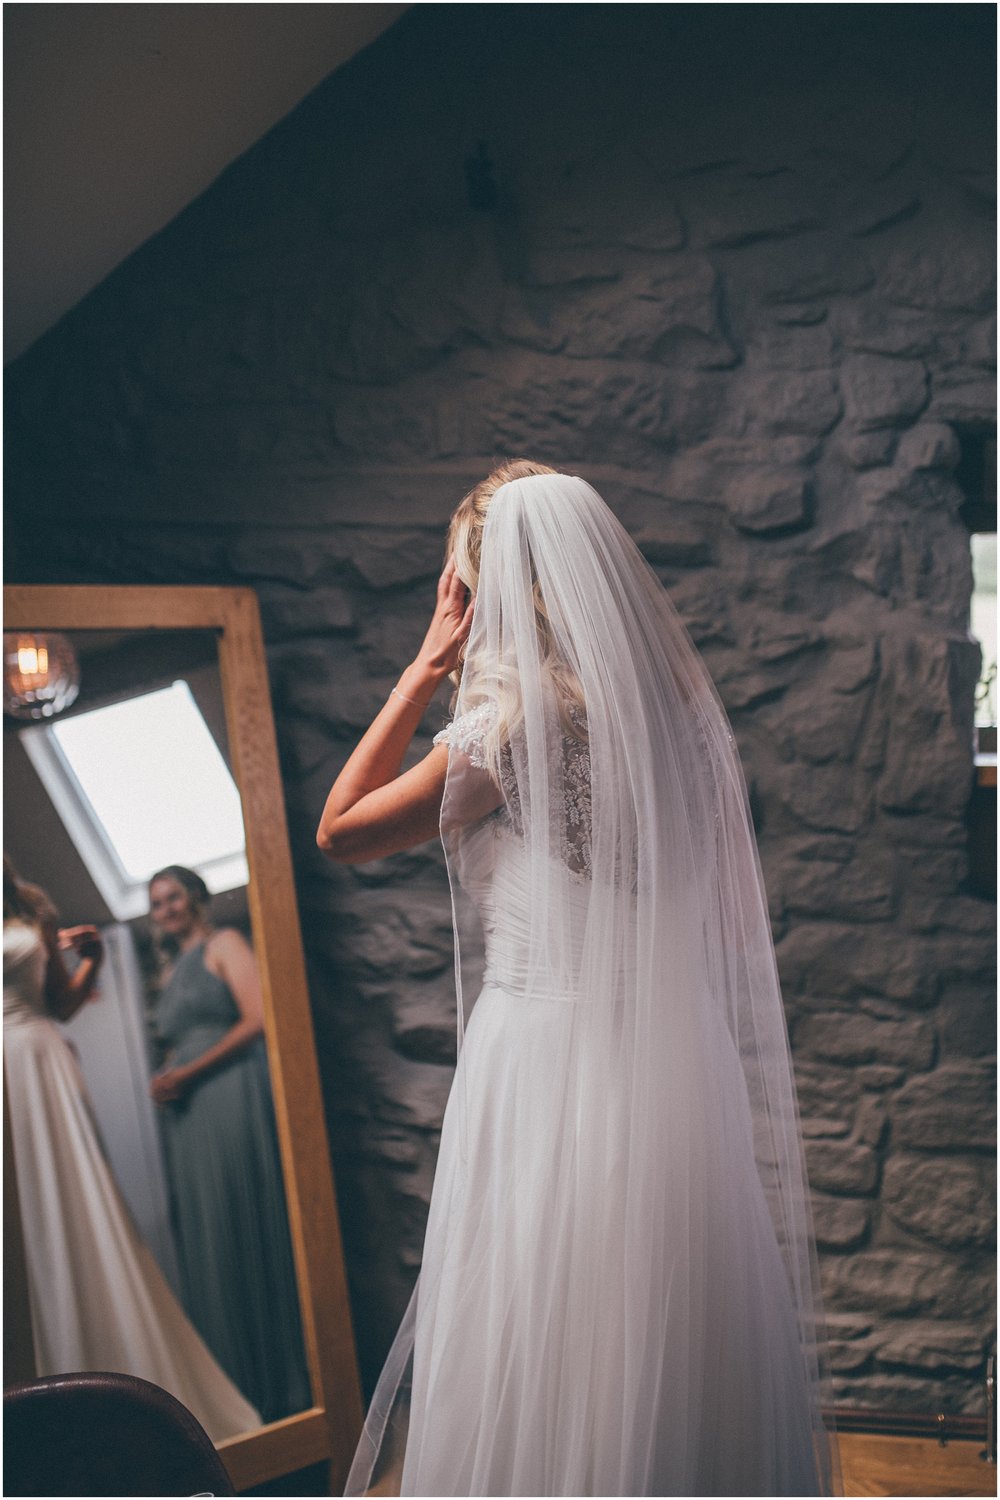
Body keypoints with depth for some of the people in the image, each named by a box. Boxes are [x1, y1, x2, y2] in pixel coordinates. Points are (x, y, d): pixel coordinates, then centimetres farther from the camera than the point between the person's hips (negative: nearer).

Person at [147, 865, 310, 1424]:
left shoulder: (224, 944, 1)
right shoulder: (172, 971, 23)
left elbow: (258, 1020, -11)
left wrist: (190, 1073, -14)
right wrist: (166, 1082, 4)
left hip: (235, 1099, -8)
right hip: (190, 1116, 8)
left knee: (252, 1235, -6)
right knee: (210, 1246, 7)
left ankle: (283, 1383, 2)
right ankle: (243, 1385, 14)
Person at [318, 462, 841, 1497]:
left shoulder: (517, 712, -15)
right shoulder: (666, 695, 6)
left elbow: (339, 830, -6)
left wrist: (422, 671, -2)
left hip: (550, 1049, -7)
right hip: (676, 1053, 7)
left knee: (544, 1357, 7)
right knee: (667, 1334, 19)